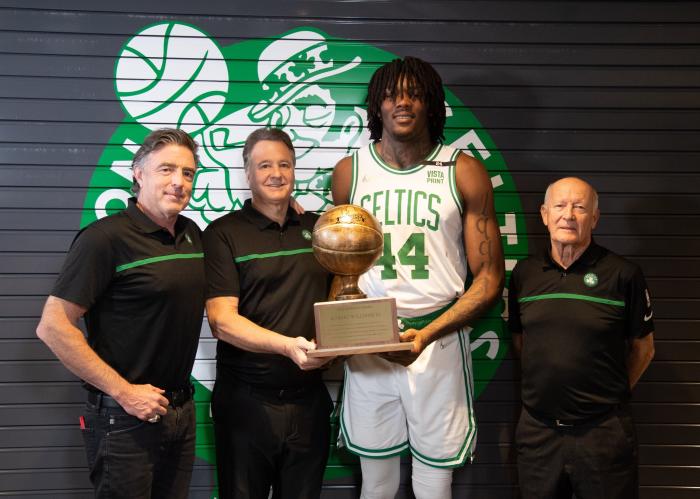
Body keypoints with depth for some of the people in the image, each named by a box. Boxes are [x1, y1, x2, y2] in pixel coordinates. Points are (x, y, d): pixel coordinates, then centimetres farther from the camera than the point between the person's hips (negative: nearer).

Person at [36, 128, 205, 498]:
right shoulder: (106, 237, -15)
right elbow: (52, 327, -17)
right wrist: (123, 392, -17)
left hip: (181, 409, 7)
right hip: (125, 419, -7)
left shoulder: (192, 234, 8)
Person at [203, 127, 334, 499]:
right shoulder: (224, 233, -5)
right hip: (246, 401, -3)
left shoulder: (318, 228, 9)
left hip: (309, 399, 4)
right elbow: (222, 321, -14)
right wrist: (287, 346, -28)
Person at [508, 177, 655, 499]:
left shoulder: (623, 274, -7)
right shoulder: (524, 273, 3)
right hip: (537, 429, 3)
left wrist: (611, 395, 6)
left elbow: (643, 348, 2)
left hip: (603, 432, -3)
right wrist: (545, 385, 9)